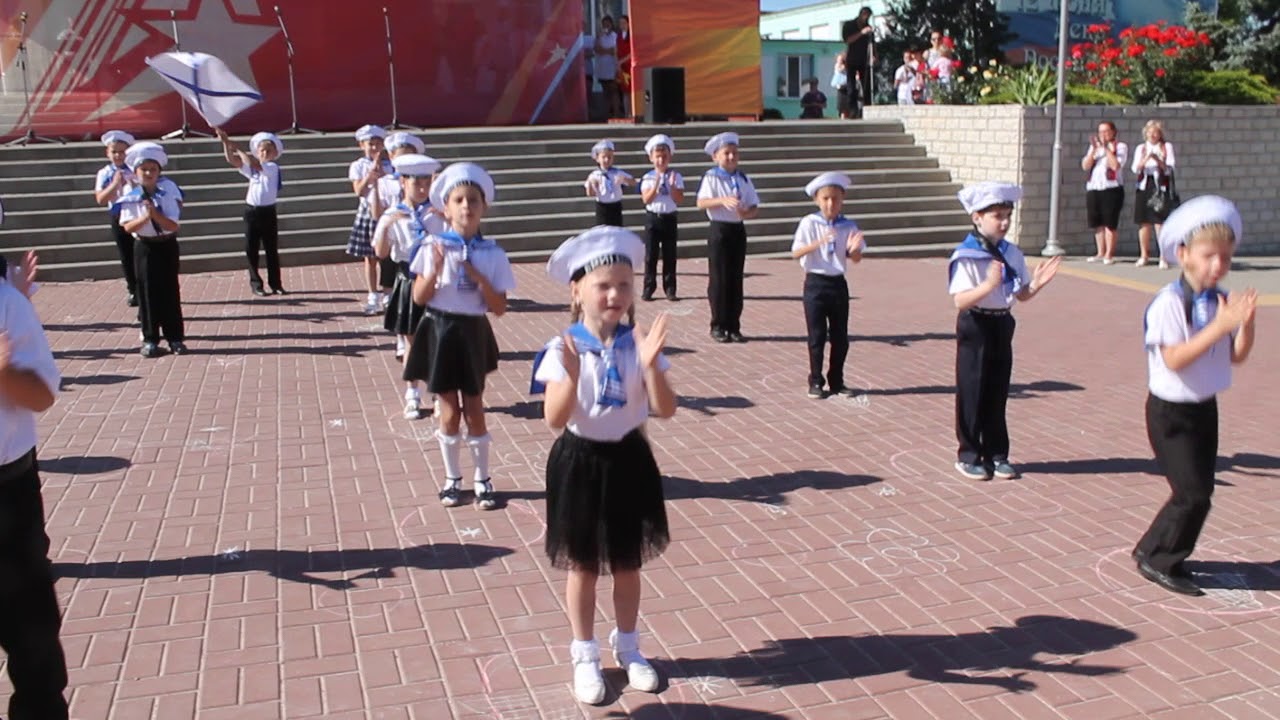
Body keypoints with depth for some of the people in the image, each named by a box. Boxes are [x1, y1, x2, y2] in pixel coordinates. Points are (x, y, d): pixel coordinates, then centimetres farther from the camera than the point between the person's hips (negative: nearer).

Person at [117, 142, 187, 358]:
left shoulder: (168, 192, -7)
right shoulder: (130, 196, -5)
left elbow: (173, 225, -12)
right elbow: (128, 227, -12)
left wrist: (155, 213, -26)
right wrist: (145, 217, -27)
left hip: (167, 246, 0)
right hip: (144, 247, 0)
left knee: (170, 291, 4)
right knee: (147, 291, 4)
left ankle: (175, 337, 13)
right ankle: (150, 339, 12)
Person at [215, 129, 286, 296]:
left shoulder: (273, 168, -6)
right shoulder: (252, 169, 7)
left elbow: (254, 164, -22)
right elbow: (232, 161, -2)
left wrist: (237, 149, -17)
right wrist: (226, 142, -15)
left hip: (268, 212, -3)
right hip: (252, 211, 3)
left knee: (272, 249, 4)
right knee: (251, 249, 4)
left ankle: (275, 283, 14)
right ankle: (256, 284, 12)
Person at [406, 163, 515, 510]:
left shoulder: (492, 254, -6)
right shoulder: (433, 247, -7)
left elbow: (500, 308, -6)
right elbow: (419, 297, -7)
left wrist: (479, 279, -19)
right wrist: (436, 270, -21)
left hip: (474, 333, 1)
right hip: (440, 332, 0)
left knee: (474, 410, 9)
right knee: (450, 411, 7)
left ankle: (482, 479, 23)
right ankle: (452, 478, 24)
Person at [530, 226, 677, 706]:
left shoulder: (639, 344, -7)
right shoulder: (563, 350, -13)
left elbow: (665, 410, -13)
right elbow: (554, 419, -19)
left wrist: (651, 366, -29)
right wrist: (572, 377, -35)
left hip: (629, 460, 2)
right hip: (580, 463, -2)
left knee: (628, 564, 16)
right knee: (583, 567, 12)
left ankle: (627, 648, 37)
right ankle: (585, 656, 30)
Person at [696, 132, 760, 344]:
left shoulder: (743, 179, 8)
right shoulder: (711, 177, -5)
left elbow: (755, 206, 7)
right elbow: (701, 203, -18)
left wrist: (747, 213, -15)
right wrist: (722, 201, -34)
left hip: (738, 230, 4)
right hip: (719, 230, -4)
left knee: (736, 279, 7)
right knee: (719, 279, -1)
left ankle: (734, 327, 15)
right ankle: (718, 326, 9)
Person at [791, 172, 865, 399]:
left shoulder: (848, 226, 0)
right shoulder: (809, 223, -8)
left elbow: (856, 259, 0)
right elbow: (796, 253, -14)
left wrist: (853, 249, -23)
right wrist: (819, 242, -27)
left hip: (838, 283, 3)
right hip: (815, 283, -3)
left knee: (840, 335, 8)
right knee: (817, 335, 2)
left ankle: (837, 381, 21)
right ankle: (816, 382, 13)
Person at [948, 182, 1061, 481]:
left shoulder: (1012, 254, 5)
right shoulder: (965, 256, -16)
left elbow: (1022, 295, 10)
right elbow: (960, 300, -24)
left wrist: (1037, 283, -10)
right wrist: (988, 285, -37)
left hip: (1002, 325, 6)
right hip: (975, 327, -6)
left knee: (997, 393, 12)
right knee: (972, 393, 2)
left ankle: (996, 453, 23)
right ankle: (969, 455, 14)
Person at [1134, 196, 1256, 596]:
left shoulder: (1221, 302, 2)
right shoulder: (1169, 303, -19)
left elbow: (1237, 356, 4)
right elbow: (1174, 359, -26)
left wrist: (1246, 324, -14)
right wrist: (1220, 326, -30)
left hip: (1205, 408, 8)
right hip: (1170, 411, -8)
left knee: (1200, 491, 11)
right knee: (1192, 493, -7)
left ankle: (1154, 551, 26)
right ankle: (1157, 560, 10)